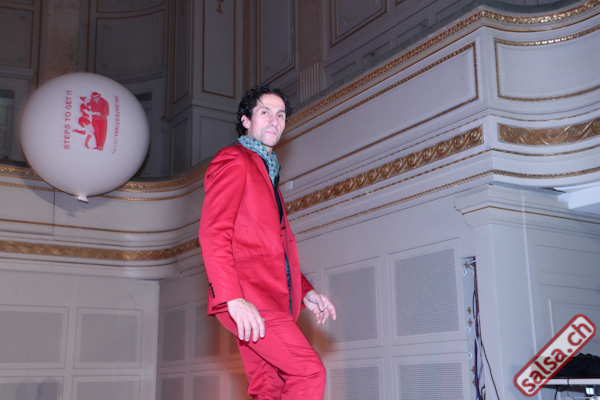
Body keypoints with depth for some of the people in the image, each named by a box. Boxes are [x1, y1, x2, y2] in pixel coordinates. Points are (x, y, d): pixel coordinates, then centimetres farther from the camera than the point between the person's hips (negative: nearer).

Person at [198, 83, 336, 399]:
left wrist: (305, 291, 16)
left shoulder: (267, 172, 30)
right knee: (309, 372, -17)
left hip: (272, 297, 8)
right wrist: (234, 298, -23)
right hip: (249, 295, -8)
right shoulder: (233, 160, 1)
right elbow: (212, 232, -12)